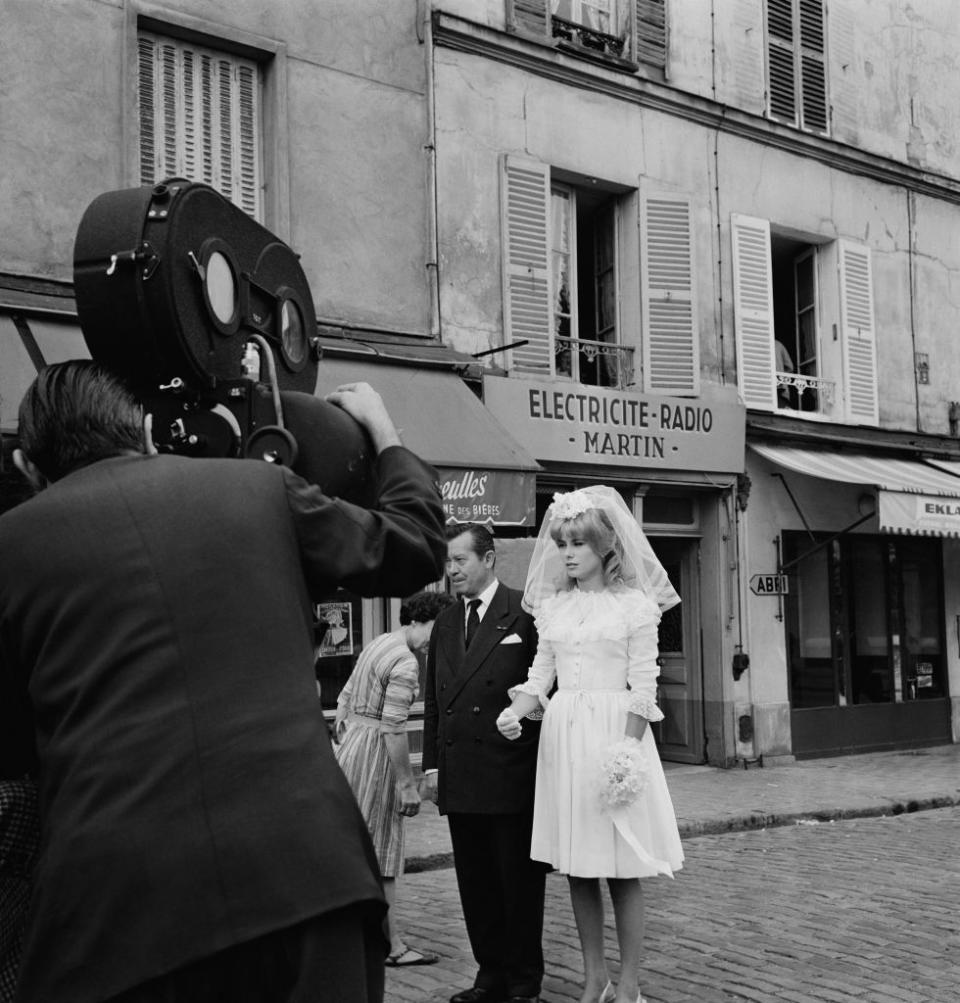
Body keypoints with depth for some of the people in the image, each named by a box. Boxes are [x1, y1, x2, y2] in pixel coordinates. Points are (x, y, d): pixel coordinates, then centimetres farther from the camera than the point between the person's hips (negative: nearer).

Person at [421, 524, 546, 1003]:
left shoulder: (525, 614, -6)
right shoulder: (445, 623, 14)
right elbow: (433, 702, 16)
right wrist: (432, 765, 10)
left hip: (513, 777, -6)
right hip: (459, 780, 6)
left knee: (520, 882, 6)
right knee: (475, 884, 12)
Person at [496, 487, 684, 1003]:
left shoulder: (635, 604, -3)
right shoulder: (552, 605, 9)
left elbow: (643, 687, -6)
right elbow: (542, 671, 9)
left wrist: (628, 749, -14)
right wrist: (516, 710, -10)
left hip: (616, 733, -4)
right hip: (563, 736, 5)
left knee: (623, 869, 0)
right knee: (577, 868, 9)